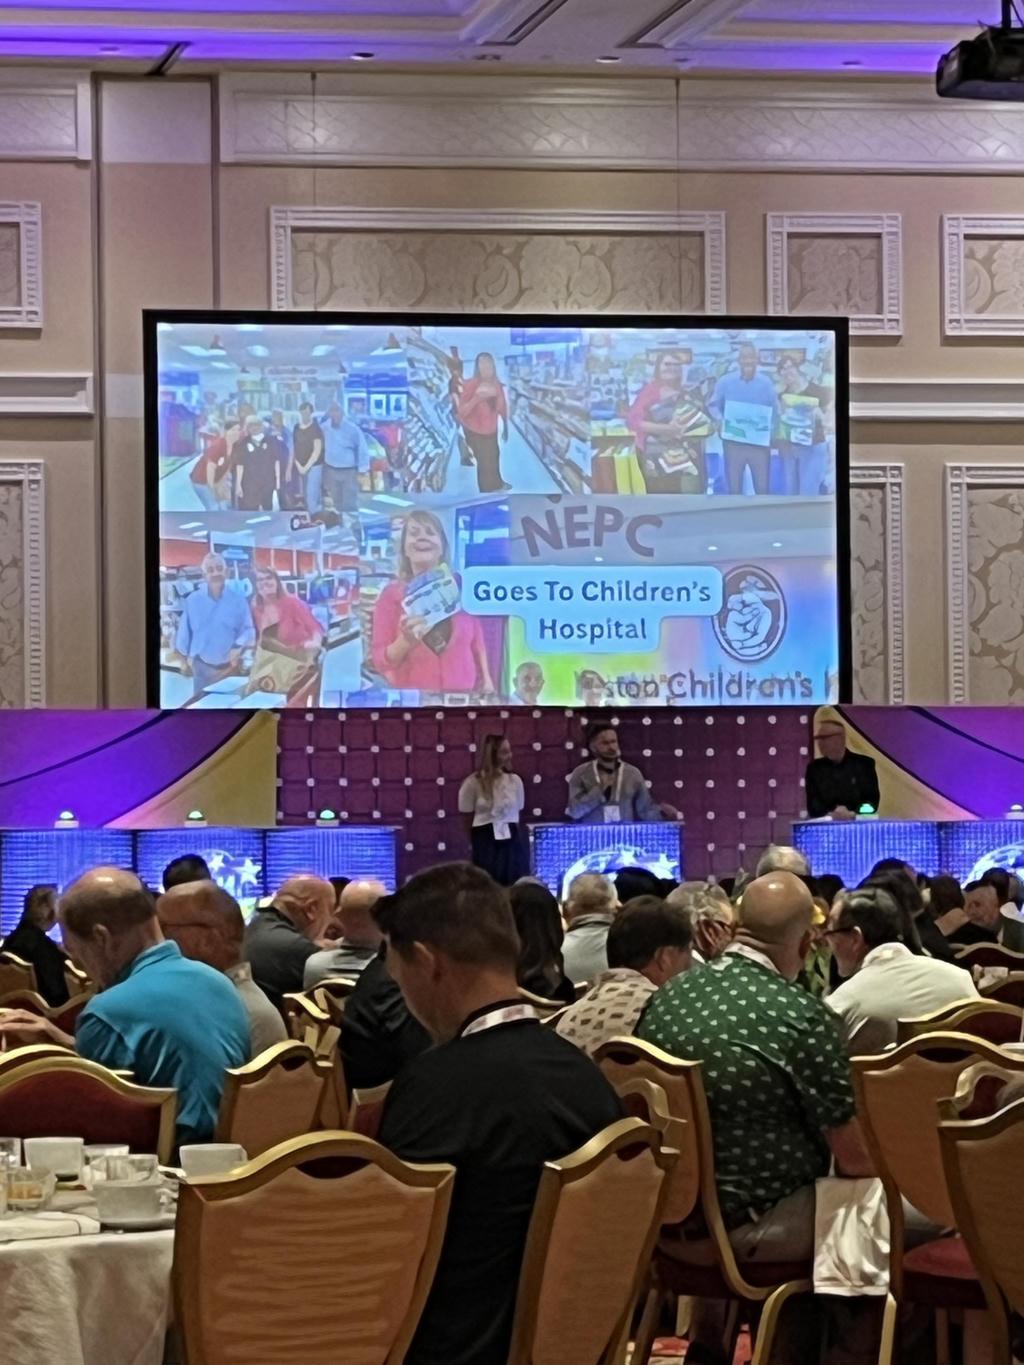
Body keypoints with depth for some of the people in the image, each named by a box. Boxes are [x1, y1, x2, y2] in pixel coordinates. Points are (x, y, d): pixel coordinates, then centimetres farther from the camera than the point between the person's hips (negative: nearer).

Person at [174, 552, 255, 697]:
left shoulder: (238, 600, -4)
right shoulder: (193, 600, -3)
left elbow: (248, 630, -4)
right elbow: (184, 631, 5)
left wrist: (239, 647, -23)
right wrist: (184, 659, 9)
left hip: (229, 667, 0)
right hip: (201, 667, 0)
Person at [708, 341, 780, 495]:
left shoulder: (766, 383, 2)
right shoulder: (726, 381, 0)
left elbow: (775, 410, 7)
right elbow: (713, 405, 7)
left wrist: (770, 430, -10)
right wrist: (721, 422, -12)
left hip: (760, 443, 0)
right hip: (733, 442, 0)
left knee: (762, 489, 1)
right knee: (734, 488, 5)